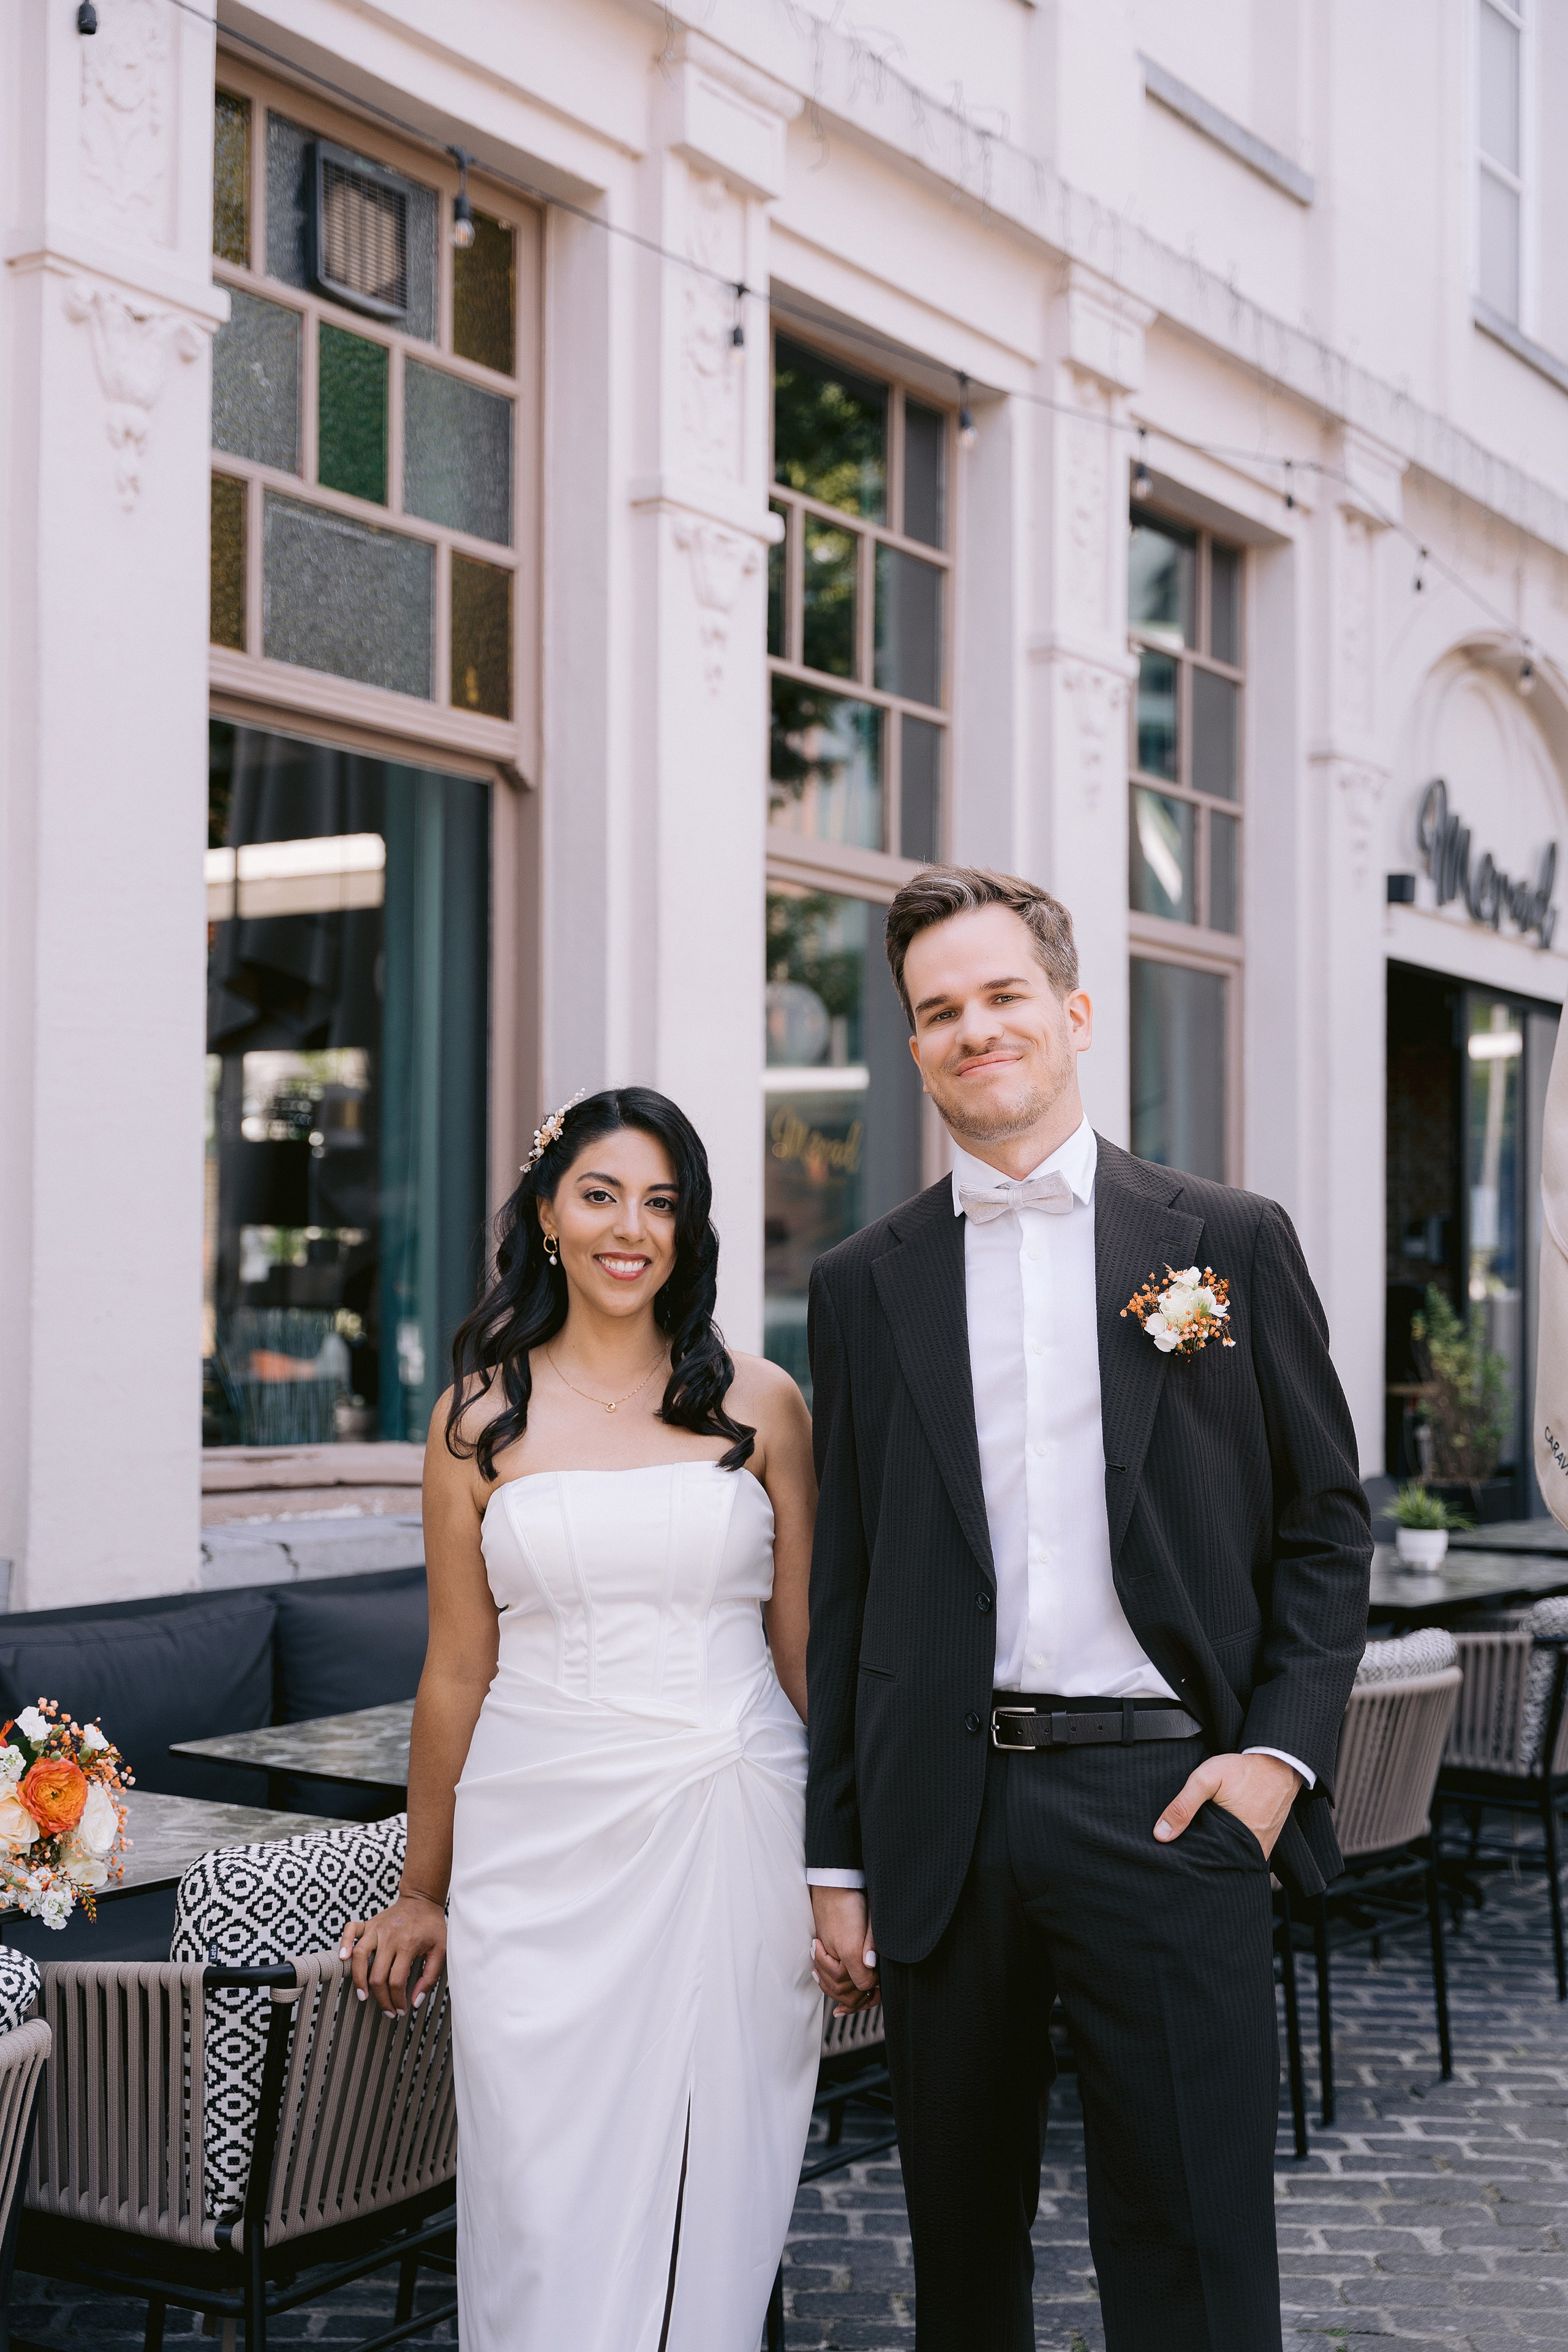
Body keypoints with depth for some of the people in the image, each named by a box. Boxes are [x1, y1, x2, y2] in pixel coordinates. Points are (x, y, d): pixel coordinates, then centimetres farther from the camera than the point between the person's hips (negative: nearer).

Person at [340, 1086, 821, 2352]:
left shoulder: (761, 1403, 3)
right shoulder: (482, 1416, 4)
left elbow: (806, 1645, 6)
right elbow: (458, 1669, 8)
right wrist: (423, 1893, 11)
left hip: (734, 1835, 0)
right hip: (544, 1850, 0)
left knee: (714, 2193, 7)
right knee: (550, 2205, 2)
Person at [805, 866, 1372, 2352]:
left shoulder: (1231, 1243, 5)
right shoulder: (863, 1286, 9)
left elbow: (1324, 1523, 7)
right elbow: (841, 1585, 10)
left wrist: (1282, 1749, -6)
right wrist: (836, 1861, 8)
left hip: (1167, 1799, -2)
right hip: (943, 1820, 2)